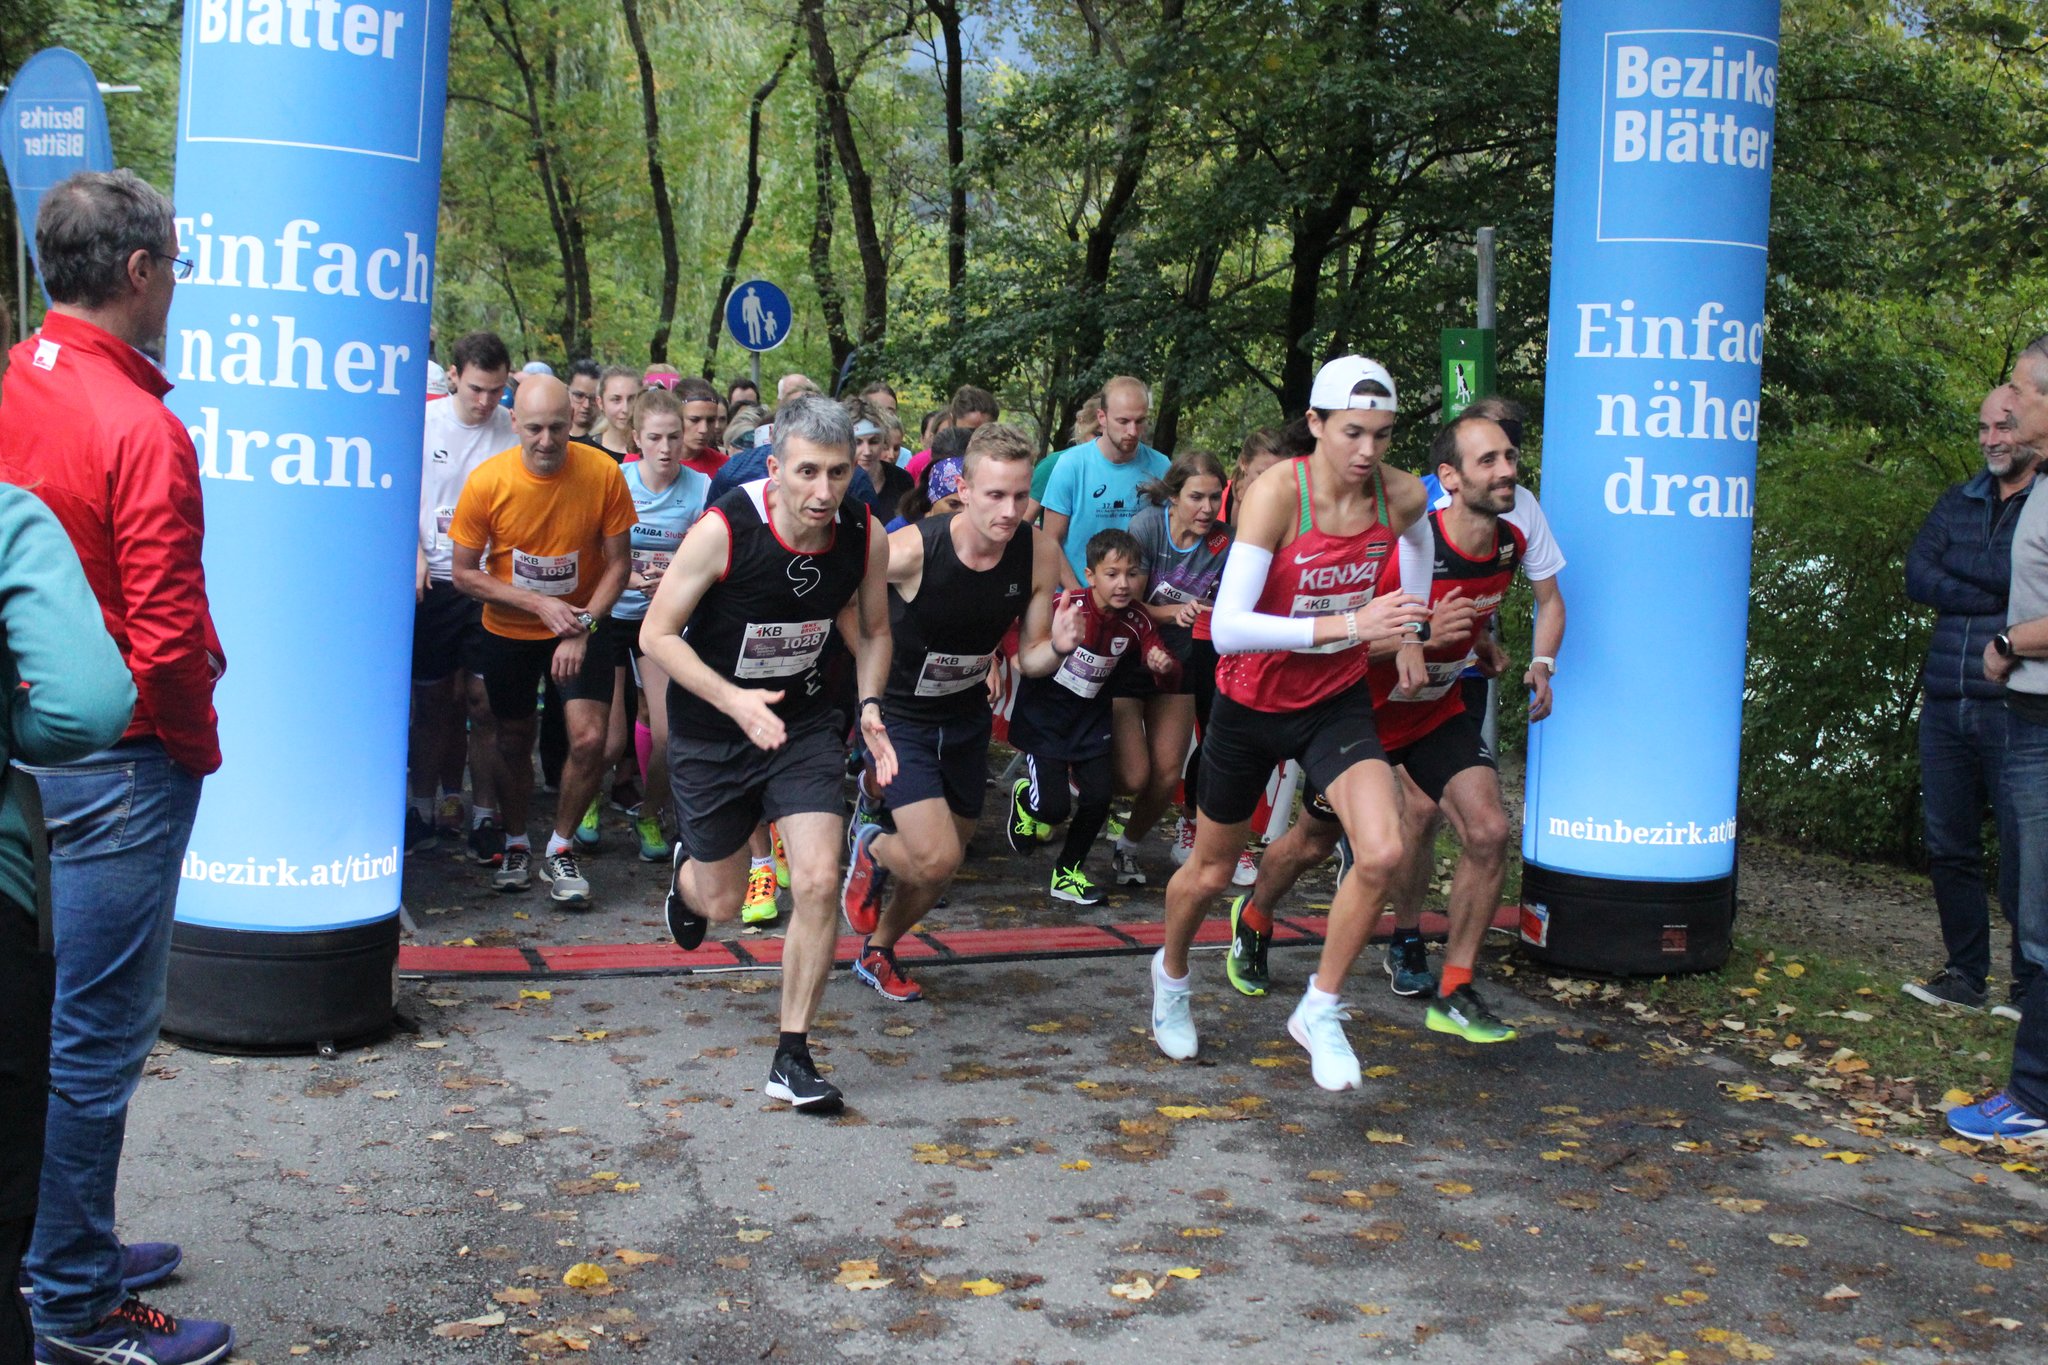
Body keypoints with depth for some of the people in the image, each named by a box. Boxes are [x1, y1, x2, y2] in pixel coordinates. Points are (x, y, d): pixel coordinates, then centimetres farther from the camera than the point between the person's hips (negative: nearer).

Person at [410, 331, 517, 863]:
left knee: (482, 699, -3)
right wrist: (417, 555, -3)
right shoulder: (424, 420, 1)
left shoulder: (513, 431, -4)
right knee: (431, 697, 9)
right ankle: (425, 806, 20)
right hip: (431, 579, 2)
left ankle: (485, 815, 5)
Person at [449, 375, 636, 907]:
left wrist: (583, 625, -19)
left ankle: (560, 850, 9)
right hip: (508, 629, 1)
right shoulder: (486, 482, -17)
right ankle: (516, 845, 37)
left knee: (589, 739, -14)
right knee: (514, 743, 12)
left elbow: (617, 563, -8)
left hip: (583, 626, -1)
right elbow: (465, 573, -10)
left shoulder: (602, 473, -18)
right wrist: (539, 604, -20)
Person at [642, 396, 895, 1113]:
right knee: (721, 901, 12)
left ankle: (793, 1056, 3)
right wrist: (735, 701, -29)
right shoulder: (724, 530, -25)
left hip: (804, 723, 2)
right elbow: (657, 633, -18)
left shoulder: (865, 536, -13)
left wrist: (869, 704, -12)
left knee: (818, 884, -13)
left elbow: (873, 631, 6)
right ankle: (688, 868, 52)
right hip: (711, 730, -2)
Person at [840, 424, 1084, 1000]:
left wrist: (1057, 648, -28)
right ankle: (871, 847, 17)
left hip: (967, 719, 5)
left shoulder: (1040, 554, -16)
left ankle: (876, 950, 43)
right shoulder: (911, 550, -29)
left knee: (940, 869, 14)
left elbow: (1028, 659, -5)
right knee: (936, 859, -18)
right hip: (900, 715, -5)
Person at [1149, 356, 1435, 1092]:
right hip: (1252, 702, -3)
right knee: (1211, 871, 15)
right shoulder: (1276, 492, -26)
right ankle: (1171, 975, 49)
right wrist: (1346, 624, -43)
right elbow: (1227, 627, -36)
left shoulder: (1403, 495, -12)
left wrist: (1410, 634, 14)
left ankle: (1319, 1011, 3)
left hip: (1338, 701, 3)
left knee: (1382, 852, -20)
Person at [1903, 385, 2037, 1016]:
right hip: (1946, 702, 5)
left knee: (2021, 856, -2)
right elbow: (1916, 576, 2)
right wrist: (1999, 595, -7)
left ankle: (2028, 983, 10)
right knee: (1948, 849, 9)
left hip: (2015, 708, -5)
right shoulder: (1958, 503, 17)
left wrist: (1959, 571, -7)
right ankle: (1966, 975, 20)